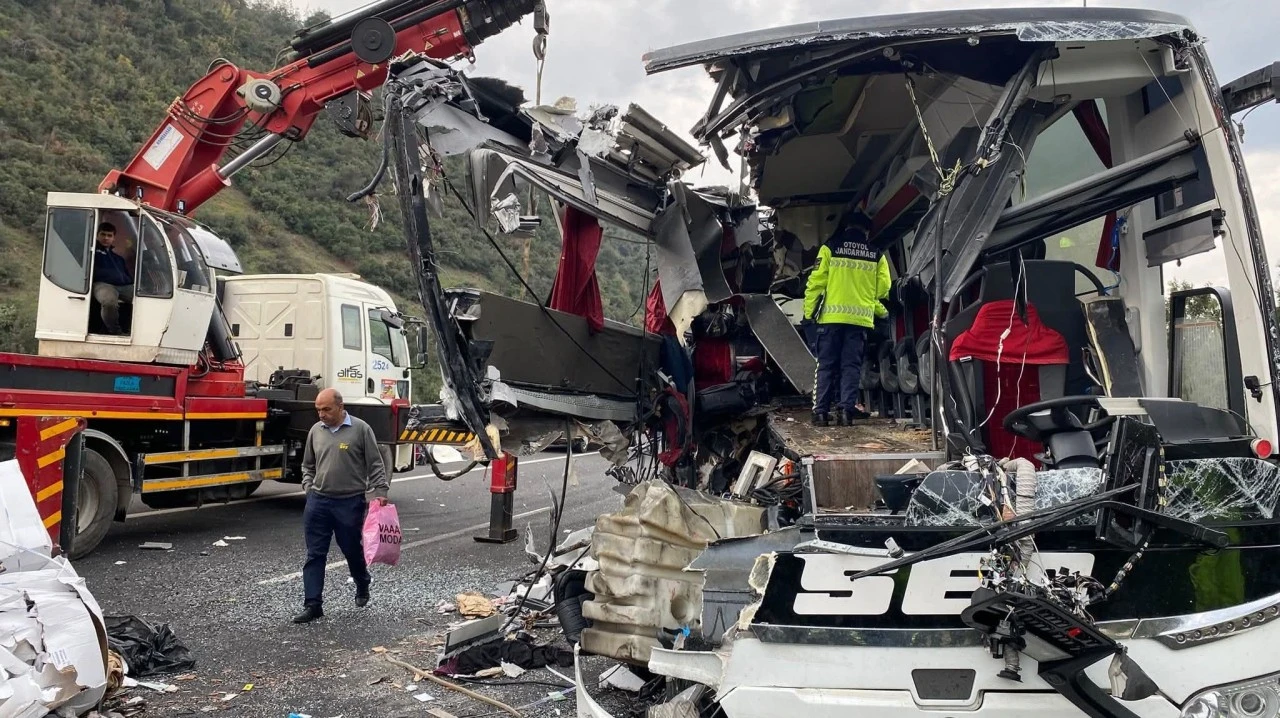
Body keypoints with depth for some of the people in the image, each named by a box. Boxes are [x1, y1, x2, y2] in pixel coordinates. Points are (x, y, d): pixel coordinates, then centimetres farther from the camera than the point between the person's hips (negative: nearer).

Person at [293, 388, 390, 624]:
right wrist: (308, 487, 8)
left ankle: (362, 587, 38)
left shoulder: (360, 429, -6)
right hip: (318, 501, 4)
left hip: (350, 502, -3)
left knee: (352, 550, 12)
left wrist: (380, 492, -11)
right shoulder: (316, 431, 7)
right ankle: (313, 605, 5)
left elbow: (375, 465, -5)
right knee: (315, 555, 1)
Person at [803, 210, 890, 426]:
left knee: (827, 365, 4)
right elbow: (883, 290, 8)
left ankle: (821, 410, 1)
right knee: (851, 366, 5)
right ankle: (847, 409, -3)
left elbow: (816, 282, -2)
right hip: (860, 319, 1)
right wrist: (882, 311, 27)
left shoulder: (829, 248, 3)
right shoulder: (876, 255, 9)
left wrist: (809, 311, 5)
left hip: (831, 317, -1)